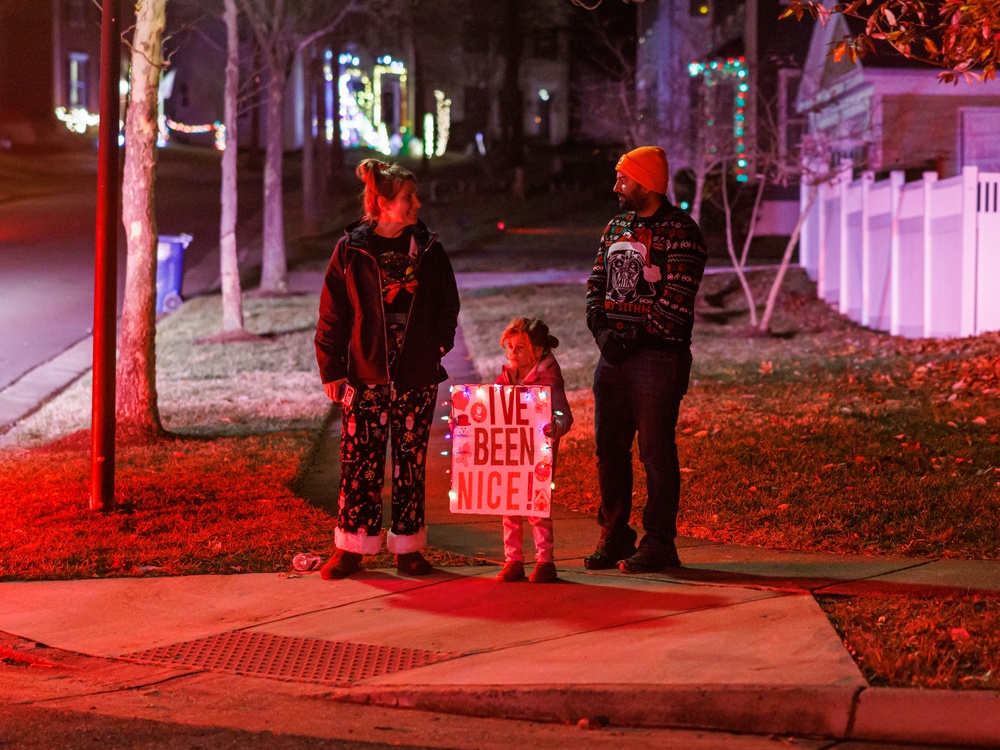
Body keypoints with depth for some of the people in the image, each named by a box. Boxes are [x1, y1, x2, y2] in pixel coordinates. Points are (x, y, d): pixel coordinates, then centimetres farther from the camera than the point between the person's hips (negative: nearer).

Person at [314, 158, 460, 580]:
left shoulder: (428, 249, 5)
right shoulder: (351, 250, -1)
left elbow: (447, 304, 17)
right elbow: (332, 315, 1)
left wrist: (439, 344, 4)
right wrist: (332, 370, -4)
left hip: (417, 378, 2)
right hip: (366, 375, -2)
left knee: (410, 463, 6)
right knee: (359, 462, -1)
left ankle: (408, 548, 13)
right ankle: (353, 545, 8)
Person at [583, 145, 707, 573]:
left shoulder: (679, 232, -9)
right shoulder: (616, 228, 15)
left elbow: (676, 301, -15)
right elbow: (596, 286, 15)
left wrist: (637, 335, -15)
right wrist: (602, 330, -1)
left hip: (658, 357, -8)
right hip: (613, 357, 8)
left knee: (656, 452, -3)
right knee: (609, 449, 11)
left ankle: (659, 544, 3)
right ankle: (614, 537, 21)